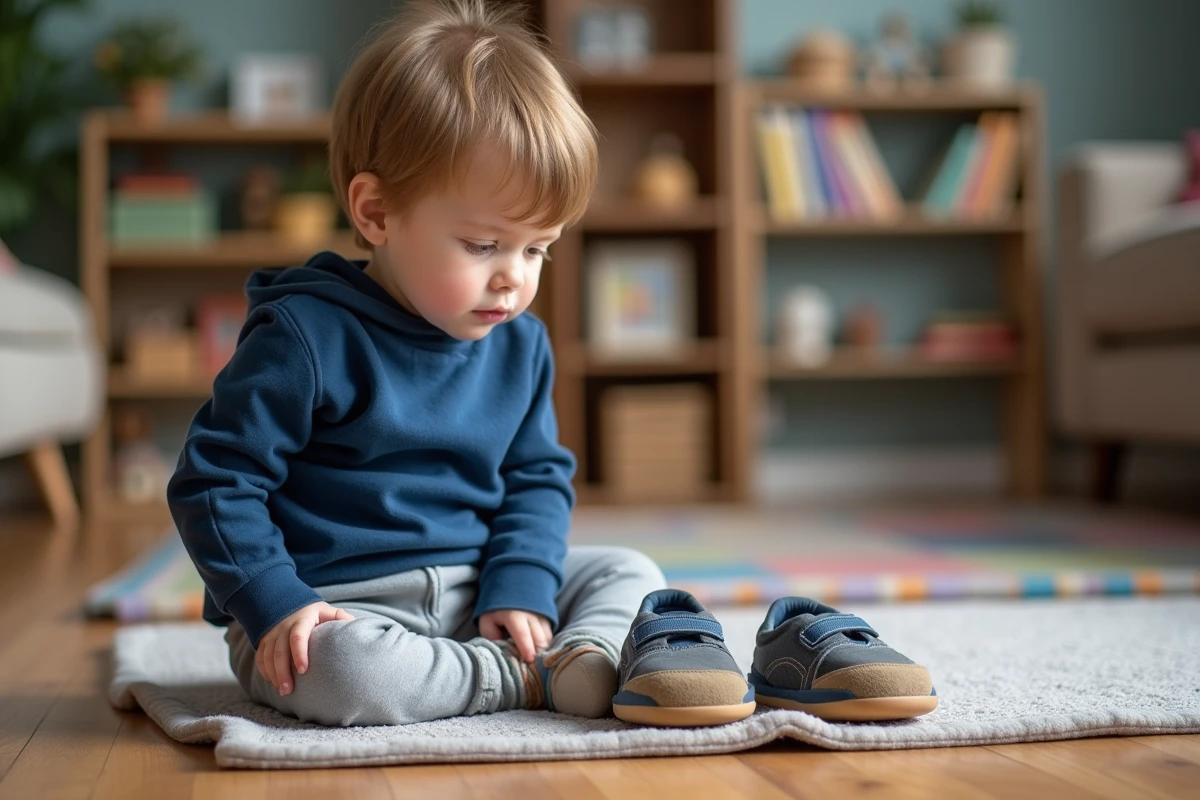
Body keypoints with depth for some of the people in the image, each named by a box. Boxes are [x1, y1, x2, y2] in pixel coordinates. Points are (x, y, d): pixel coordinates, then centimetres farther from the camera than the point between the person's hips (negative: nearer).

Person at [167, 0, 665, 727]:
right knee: (339, 667, -38)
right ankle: (527, 677, -21)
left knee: (631, 574, 1)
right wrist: (275, 605, -21)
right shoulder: (308, 337, -14)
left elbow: (540, 476, 13)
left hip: (471, 590, 6)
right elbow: (215, 481, -12)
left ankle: (585, 662, -28)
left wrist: (519, 587, -5)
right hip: (335, 610, -6)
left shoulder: (521, 346, 5)